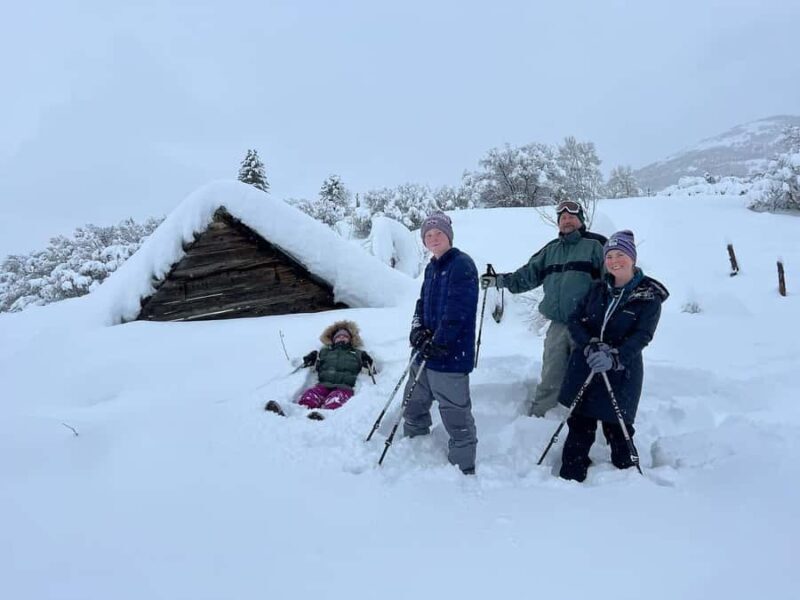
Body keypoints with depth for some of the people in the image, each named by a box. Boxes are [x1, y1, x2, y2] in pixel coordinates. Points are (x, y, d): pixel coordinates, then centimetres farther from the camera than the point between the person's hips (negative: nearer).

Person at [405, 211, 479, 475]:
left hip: (451, 355, -9)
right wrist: (418, 328, -3)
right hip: (427, 353, 9)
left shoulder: (462, 265, -12)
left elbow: (458, 311, -20)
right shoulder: (432, 267, 14)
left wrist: (437, 342, -18)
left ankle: (463, 469, 12)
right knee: (414, 405, 20)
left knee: (456, 415, -2)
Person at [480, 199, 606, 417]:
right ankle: (537, 415, 18)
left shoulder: (594, 245, 2)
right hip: (557, 325, 4)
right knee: (550, 378, 9)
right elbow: (528, 274, 18)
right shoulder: (551, 250, 18)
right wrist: (499, 280, 8)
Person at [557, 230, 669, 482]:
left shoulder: (649, 297, -3)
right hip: (584, 369, 3)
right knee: (579, 426, 6)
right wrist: (591, 345, -16)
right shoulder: (598, 289, 9)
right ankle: (569, 479, 15)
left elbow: (642, 336, -13)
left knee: (617, 429, 3)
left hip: (621, 374, -3)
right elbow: (575, 320, 3)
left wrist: (614, 358, -29)